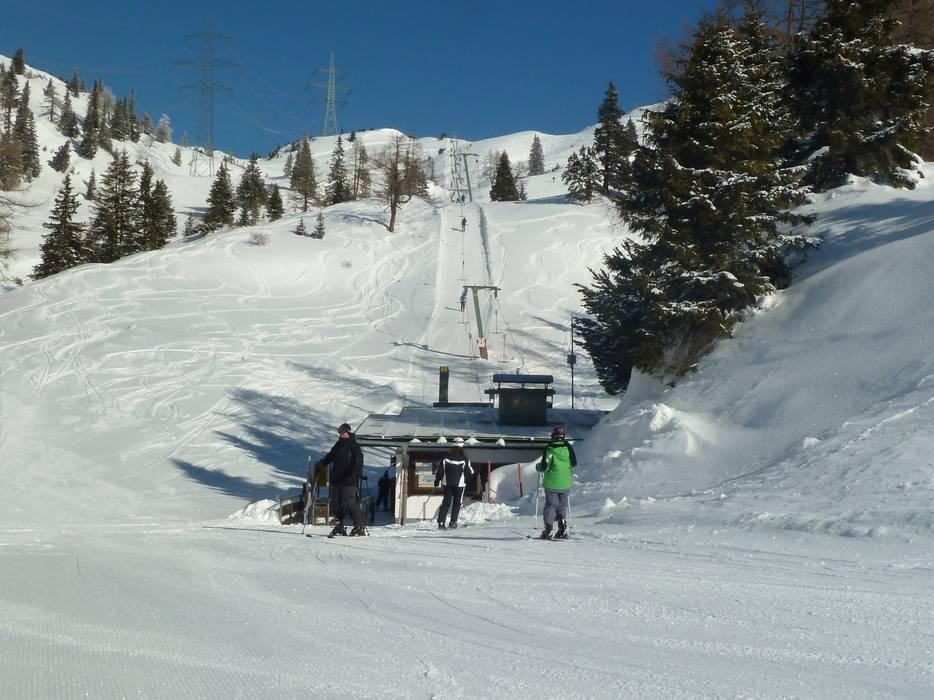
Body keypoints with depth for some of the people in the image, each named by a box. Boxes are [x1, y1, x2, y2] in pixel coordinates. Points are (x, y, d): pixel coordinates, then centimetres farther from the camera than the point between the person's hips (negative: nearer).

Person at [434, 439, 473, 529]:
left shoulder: (446, 457, -2)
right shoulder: (464, 459, -8)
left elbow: (440, 471, 2)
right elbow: (469, 472, -1)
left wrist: (437, 481, 13)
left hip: (447, 483, 2)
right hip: (459, 484, -2)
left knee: (446, 502, 6)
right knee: (457, 503, 9)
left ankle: (441, 522, -1)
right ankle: (453, 522, 4)